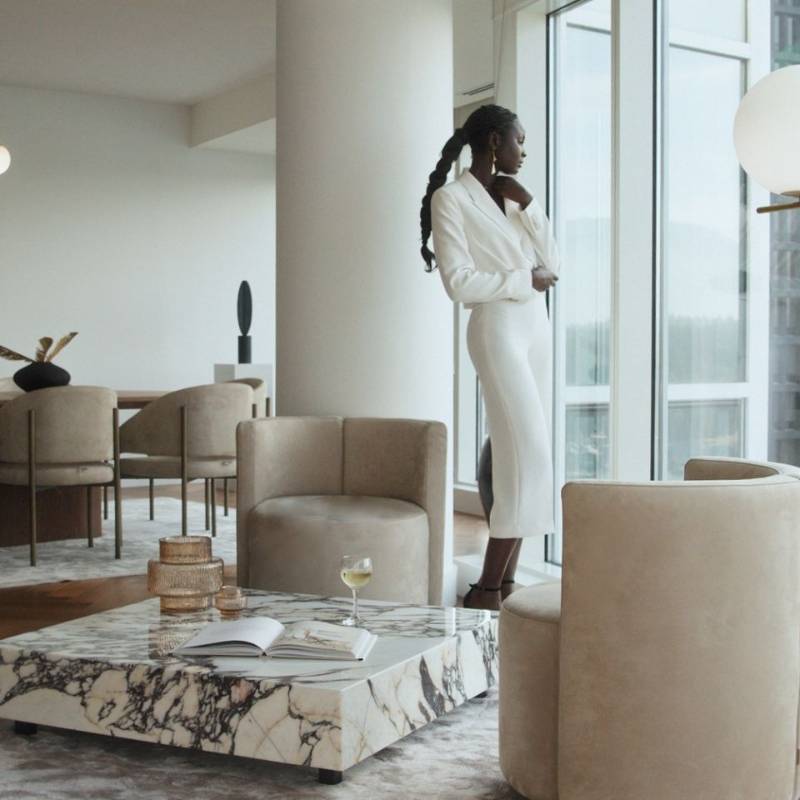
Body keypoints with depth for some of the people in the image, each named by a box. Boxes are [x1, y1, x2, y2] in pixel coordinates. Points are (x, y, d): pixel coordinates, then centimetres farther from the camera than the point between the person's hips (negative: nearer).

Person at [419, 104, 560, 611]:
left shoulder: (513, 195, 17)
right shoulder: (450, 198, -5)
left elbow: (553, 264, 11)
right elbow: (460, 283, -14)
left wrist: (527, 206, 2)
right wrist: (525, 279, -8)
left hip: (536, 327, 8)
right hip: (498, 329, -8)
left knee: (525, 456, 4)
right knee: (530, 455, -15)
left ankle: (506, 579, 9)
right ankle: (487, 588, -9)